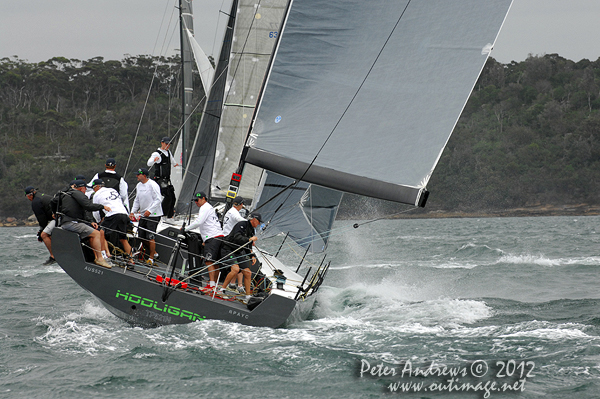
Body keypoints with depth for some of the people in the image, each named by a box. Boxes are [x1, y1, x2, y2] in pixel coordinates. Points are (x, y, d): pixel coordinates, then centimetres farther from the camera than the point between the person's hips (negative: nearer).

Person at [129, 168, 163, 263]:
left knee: (150, 237, -8)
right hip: (143, 215, 8)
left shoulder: (152, 185, -15)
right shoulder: (139, 185, 10)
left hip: (153, 215, -8)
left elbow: (158, 199, -18)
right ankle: (153, 252, 27)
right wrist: (133, 212, 7)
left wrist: (150, 210, -24)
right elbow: (137, 200, 18)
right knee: (141, 237, 8)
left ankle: (151, 258, 3)